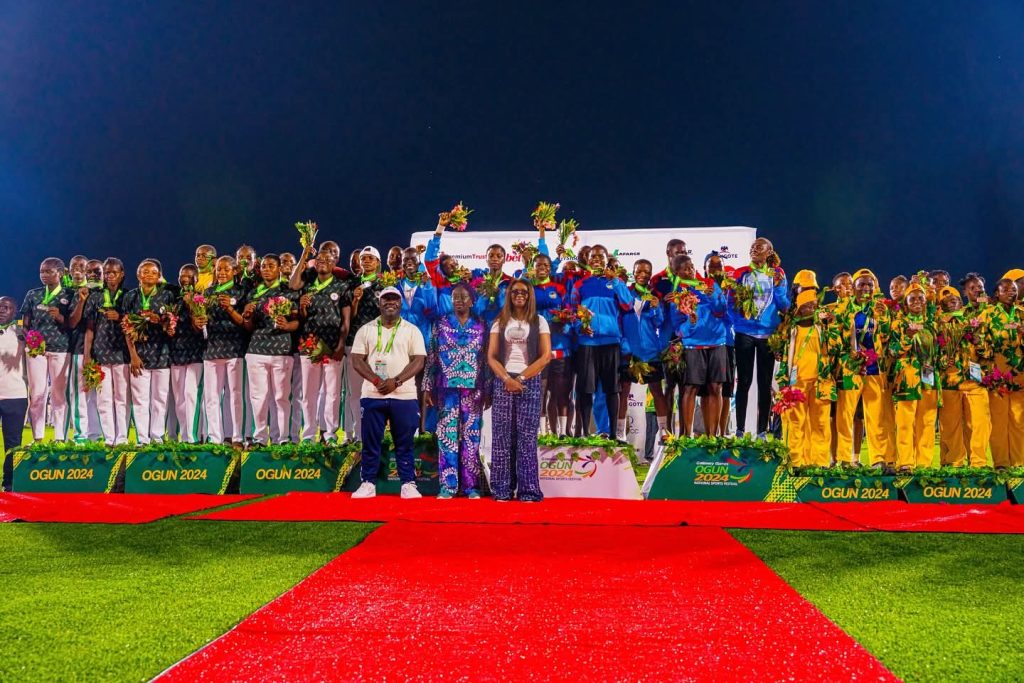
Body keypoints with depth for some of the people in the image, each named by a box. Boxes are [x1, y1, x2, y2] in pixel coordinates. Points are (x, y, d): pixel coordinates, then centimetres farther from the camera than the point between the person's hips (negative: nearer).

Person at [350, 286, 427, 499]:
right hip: (372, 395, 1)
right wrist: (376, 380, -13)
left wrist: (396, 381, -16)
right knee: (370, 442, 5)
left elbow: (418, 361, -3)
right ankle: (368, 483, 13)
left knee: (405, 443, 3)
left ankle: (408, 484, 9)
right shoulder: (366, 330, 8)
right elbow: (357, 360, 2)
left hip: (404, 396, -1)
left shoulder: (412, 331, 5)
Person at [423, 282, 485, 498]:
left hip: (473, 389, 0)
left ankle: (471, 485, 8)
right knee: (447, 435, -1)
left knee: (471, 436, 1)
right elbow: (431, 358, 7)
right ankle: (448, 485, 4)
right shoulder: (440, 325, 7)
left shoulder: (480, 328, 7)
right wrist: (427, 387, 2)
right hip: (447, 388, 0)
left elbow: (486, 360, 8)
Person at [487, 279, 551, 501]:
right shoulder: (500, 322, 11)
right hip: (503, 382, 2)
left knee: (527, 437, -4)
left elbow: (545, 356, -3)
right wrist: (507, 378, -11)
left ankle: (528, 490, -1)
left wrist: (520, 378, -10)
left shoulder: (539, 322, 6)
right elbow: (491, 356, 4)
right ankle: (502, 489, 2)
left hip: (529, 383, -1)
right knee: (503, 436, -1)